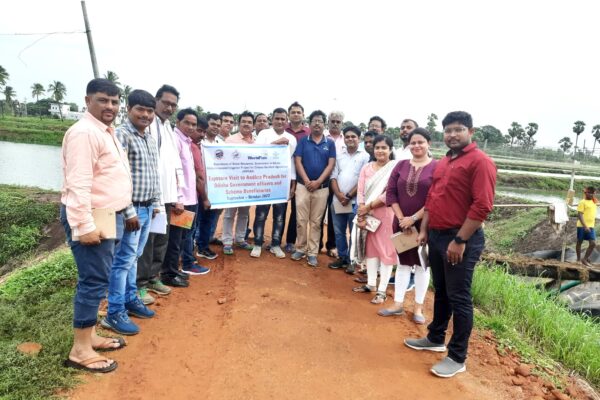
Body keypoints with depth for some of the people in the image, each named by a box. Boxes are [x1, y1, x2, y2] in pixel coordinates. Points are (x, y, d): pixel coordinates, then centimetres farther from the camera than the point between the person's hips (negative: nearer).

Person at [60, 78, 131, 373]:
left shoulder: (106, 132, 15)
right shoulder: (85, 132, -17)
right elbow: (78, 184, -24)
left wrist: (119, 215, 21)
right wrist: (85, 226, -26)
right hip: (89, 218, -10)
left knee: (97, 279, 16)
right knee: (94, 281, -4)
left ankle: (90, 336, 29)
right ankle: (80, 351, 9)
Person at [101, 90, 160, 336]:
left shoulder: (150, 139, 13)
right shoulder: (121, 136, -14)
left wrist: (155, 203, 16)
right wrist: (129, 211, -20)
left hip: (147, 208, 8)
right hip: (131, 209, -8)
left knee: (134, 257, 18)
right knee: (123, 260, -1)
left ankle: (131, 300, 31)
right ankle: (115, 313, 10)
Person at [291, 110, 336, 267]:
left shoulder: (330, 143, 6)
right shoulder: (303, 141, 5)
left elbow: (331, 165, -1)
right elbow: (298, 162, -1)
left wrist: (318, 182, -11)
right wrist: (307, 181, -11)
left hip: (322, 187, 0)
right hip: (303, 185, 0)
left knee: (316, 222, 5)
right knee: (301, 220, 2)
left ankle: (313, 253, 11)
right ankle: (300, 249, 16)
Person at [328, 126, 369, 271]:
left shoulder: (365, 156, -1)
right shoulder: (339, 155, 12)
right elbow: (333, 177, 8)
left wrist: (349, 196, -10)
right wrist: (339, 195, -8)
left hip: (355, 201, -4)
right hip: (337, 201, 4)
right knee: (339, 232, 11)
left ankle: (352, 260, 15)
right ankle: (342, 257, 24)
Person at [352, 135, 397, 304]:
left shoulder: (395, 168, -8)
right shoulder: (366, 168, 8)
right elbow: (361, 192, 1)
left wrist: (368, 206, -12)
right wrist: (362, 214, -10)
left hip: (386, 214, -5)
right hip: (368, 214, 6)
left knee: (386, 249, 1)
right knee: (370, 246, 13)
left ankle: (382, 290, 7)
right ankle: (371, 283, 26)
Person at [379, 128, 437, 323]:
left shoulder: (437, 167, -8)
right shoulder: (401, 165, 5)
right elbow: (390, 193, 1)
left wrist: (414, 218, -15)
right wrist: (401, 218, -9)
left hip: (425, 224, -3)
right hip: (401, 223, 4)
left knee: (422, 264, 9)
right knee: (403, 262, 12)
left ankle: (418, 307, 22)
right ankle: (398, 304, 22)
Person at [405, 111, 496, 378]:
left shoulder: (480, 161, -13)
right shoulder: (443, 162, 14)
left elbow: (483, 206, -20)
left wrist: (460, 240, -20)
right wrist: (424, 229, 12)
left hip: (461, 240, -8)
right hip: (436, 235, 8)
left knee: (459, 298, 1)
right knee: (441, 291, 19)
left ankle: (457, 358, 15)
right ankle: (436, 338, 36)